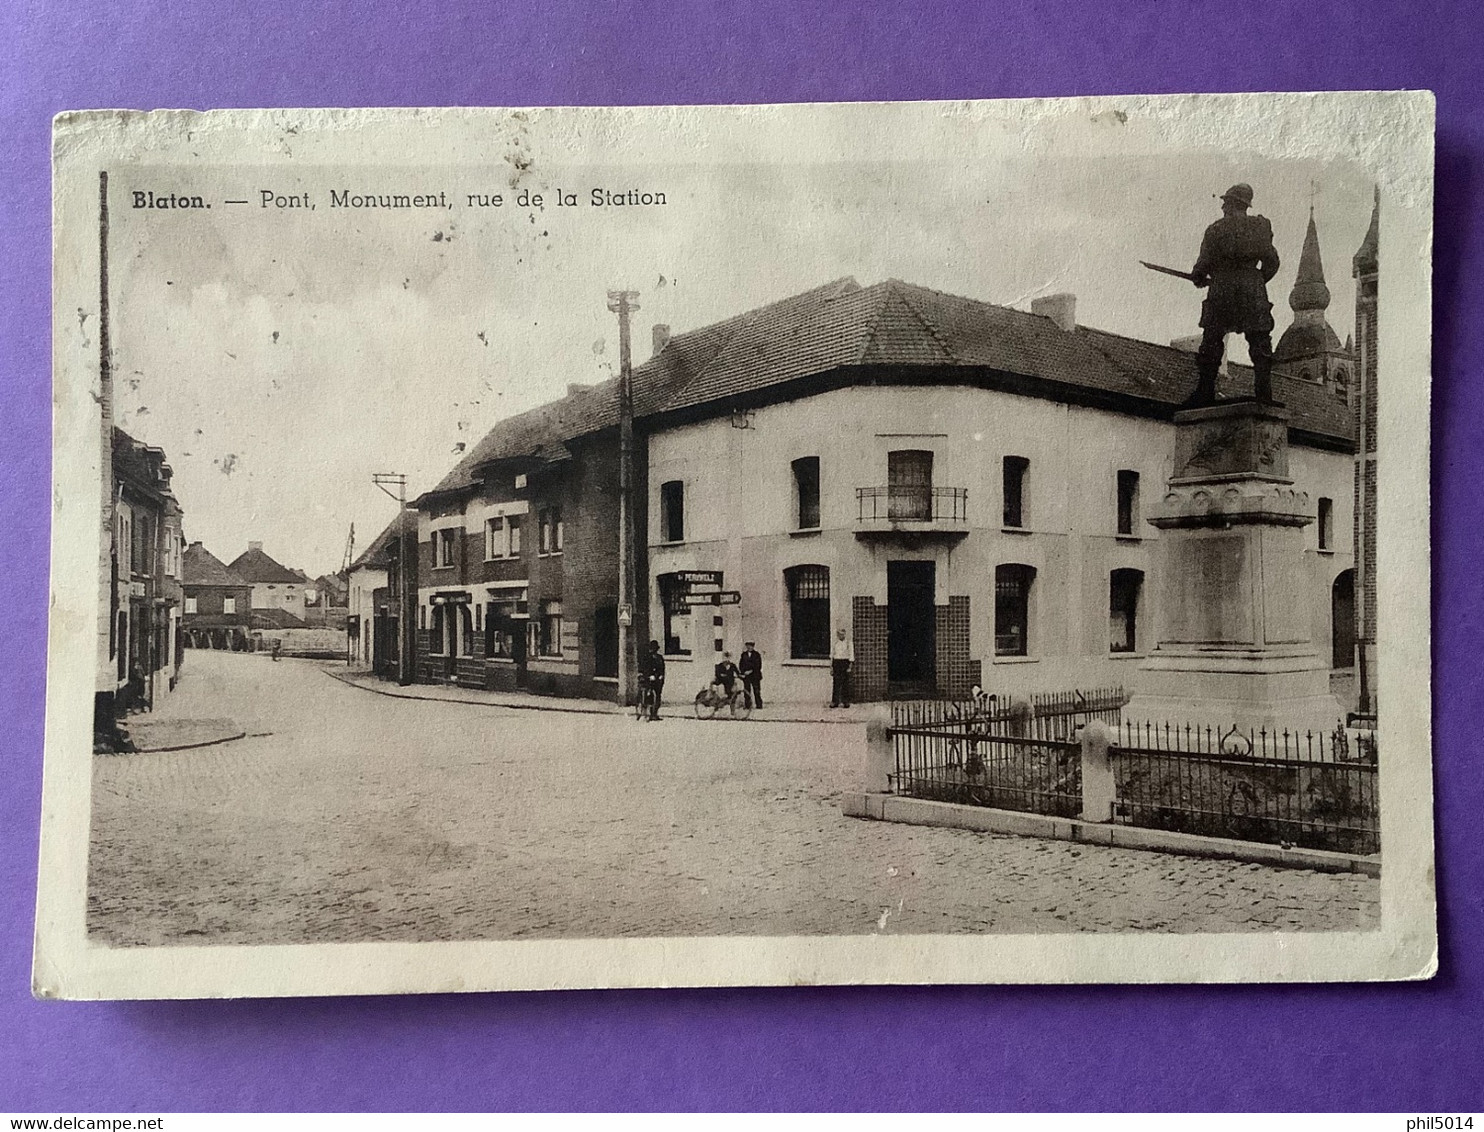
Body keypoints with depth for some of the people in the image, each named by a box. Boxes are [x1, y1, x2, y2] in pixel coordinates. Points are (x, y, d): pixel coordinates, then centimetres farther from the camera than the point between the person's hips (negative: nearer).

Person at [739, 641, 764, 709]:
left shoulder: (757, 654, 4)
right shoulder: (743, 655, 12)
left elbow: (758, 665, -1)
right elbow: (740, 665, 9)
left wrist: (751, 671, -10)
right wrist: (743, 672, -6)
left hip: (755, 675, -2)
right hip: (746, 676, 2)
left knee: (756, 691, -4)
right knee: (747, 691, -3)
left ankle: (759, 705, -1)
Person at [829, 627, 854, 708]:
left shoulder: (849, 643, 2)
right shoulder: (834, 643, 12)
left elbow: (851, 656, 0)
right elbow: (831, 655, 14)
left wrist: (850, 666, -8)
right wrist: (831, 667, 9)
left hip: (845, 662, -3)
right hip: (836, 663, 3)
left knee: (845, 683, -3)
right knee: (836, 683, -2)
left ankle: (846, 702, 2)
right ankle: (835, 701, 0)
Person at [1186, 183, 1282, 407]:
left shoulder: (1216, 229, -1)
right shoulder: (1260, 227, 9)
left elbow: (1204, 262, -2)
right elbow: (1271, 262, 10)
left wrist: (1197, 278, 19)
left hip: (1223, 290, -2)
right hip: (1253, 292, 2)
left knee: (1211, 341, 6)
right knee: (1260, 342, 5)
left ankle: (1205, 392, 4)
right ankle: (1264, 392, -1)